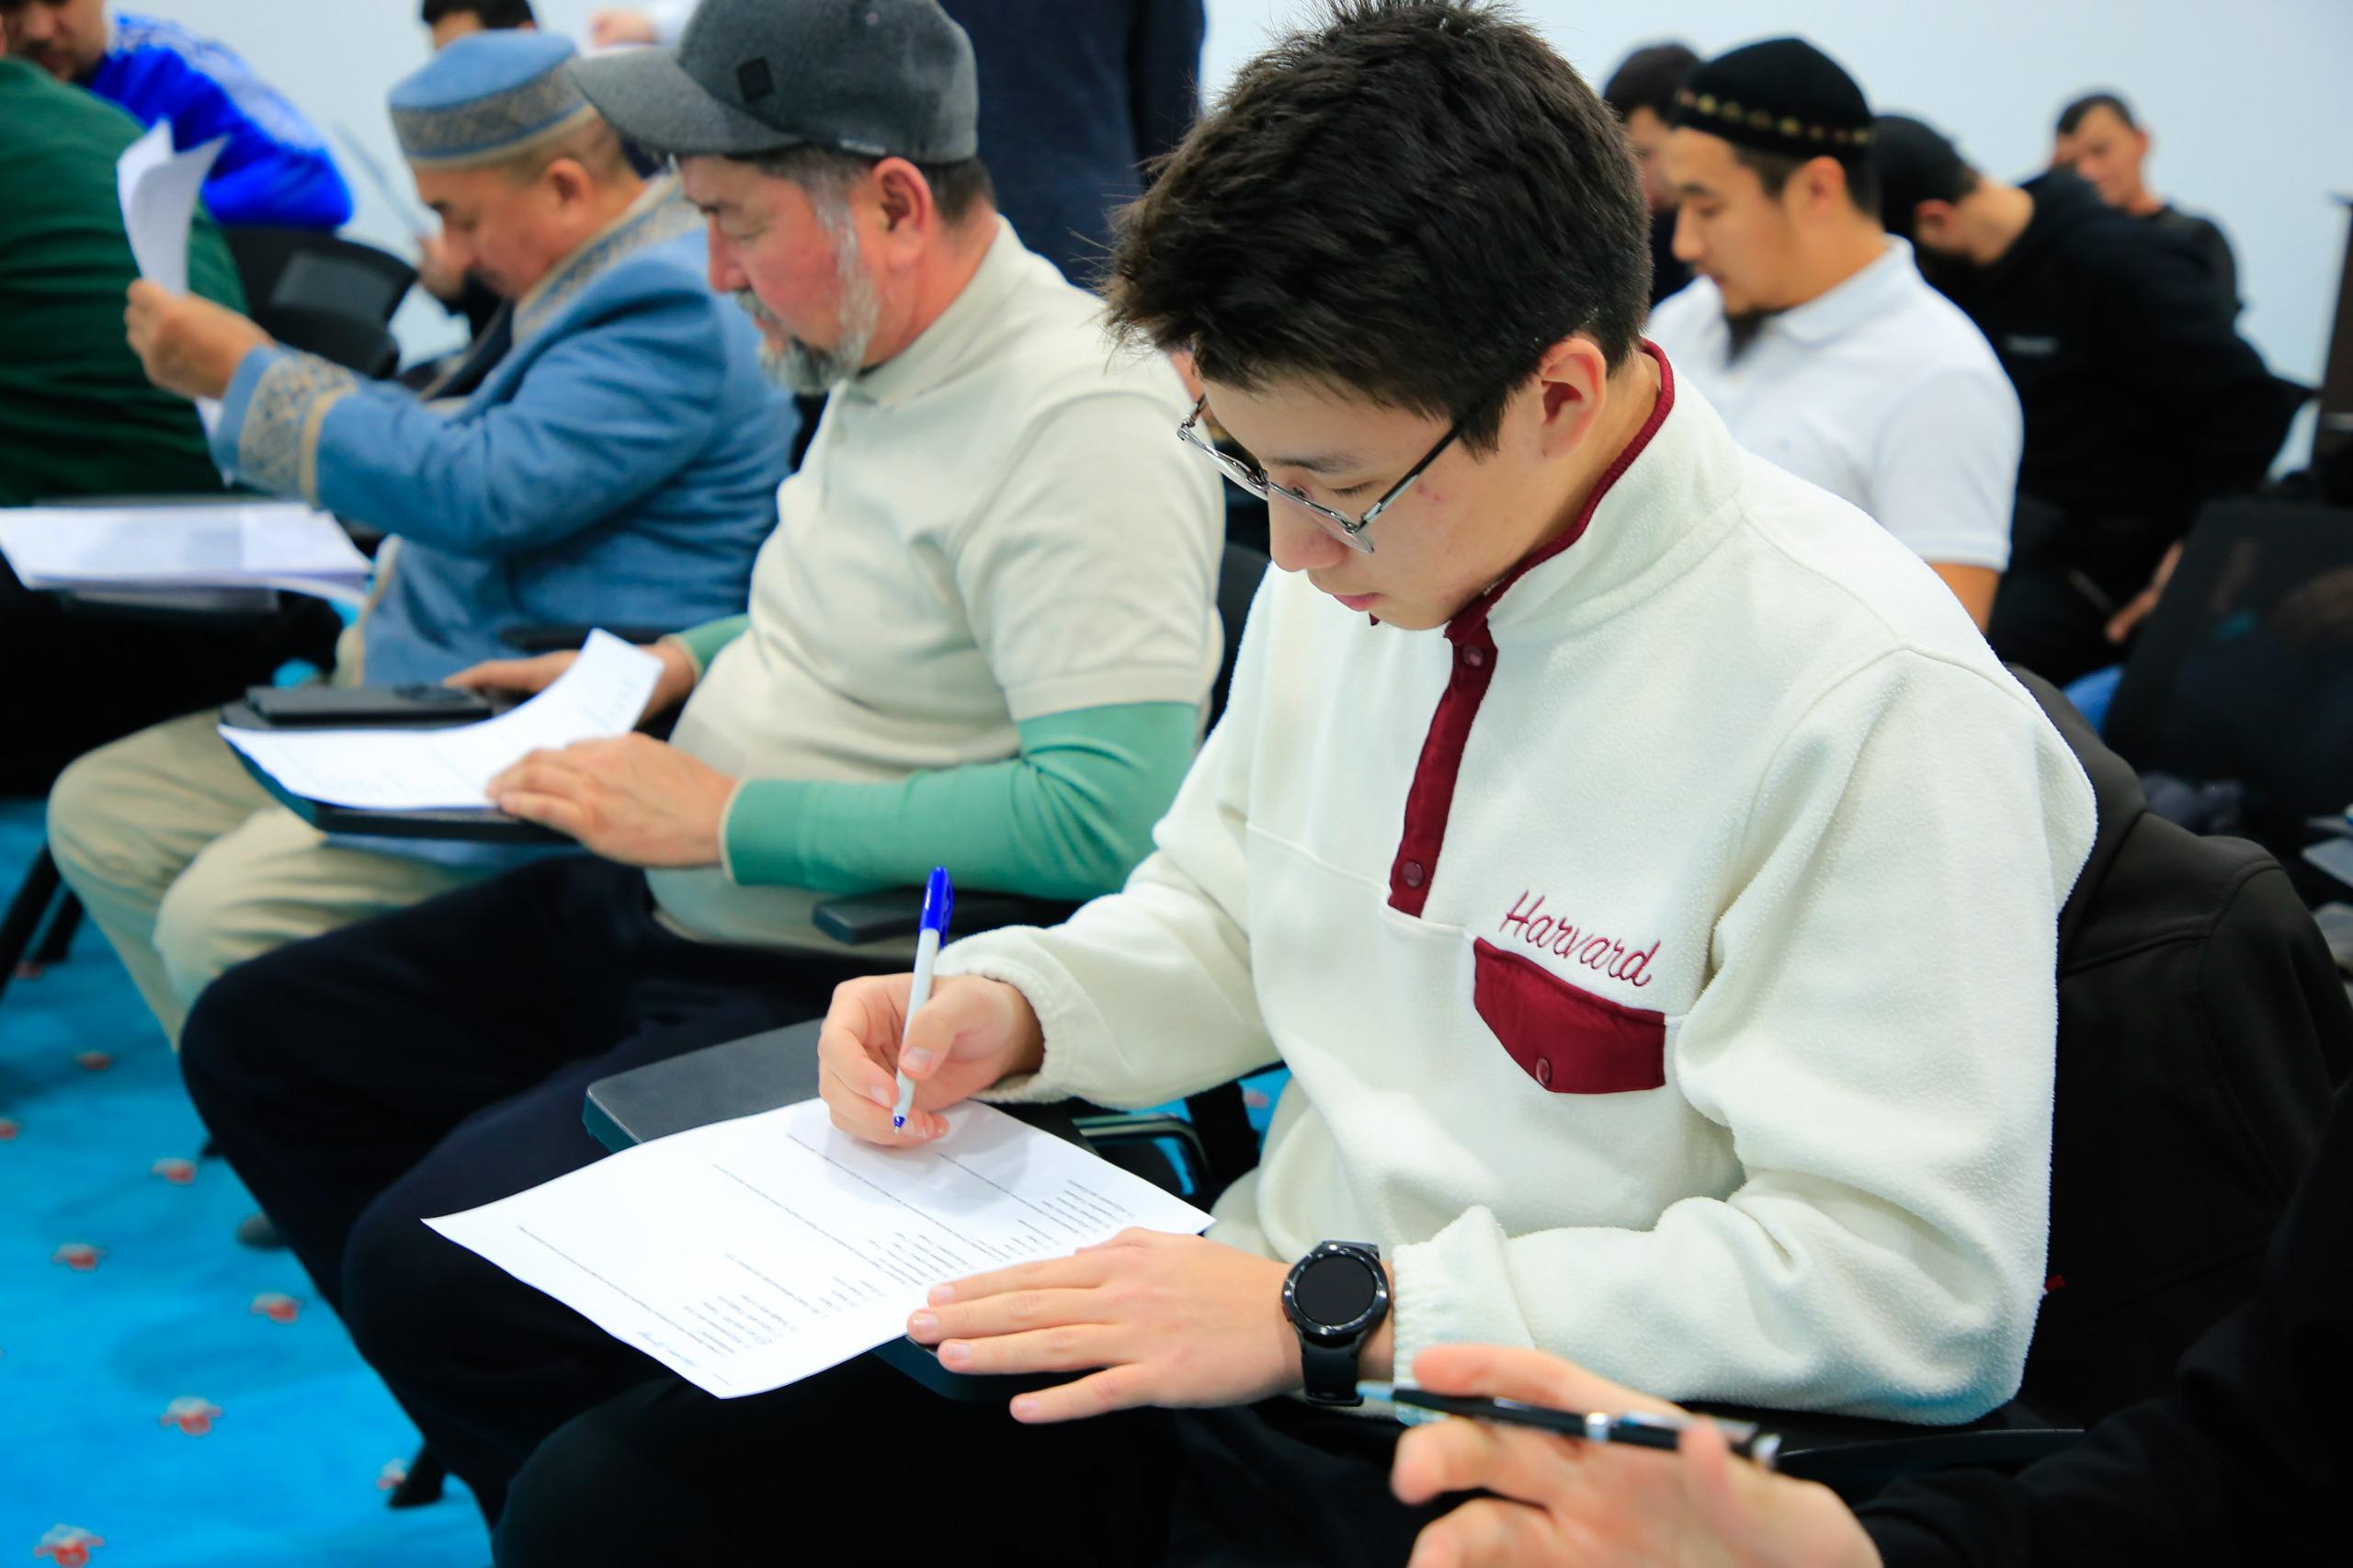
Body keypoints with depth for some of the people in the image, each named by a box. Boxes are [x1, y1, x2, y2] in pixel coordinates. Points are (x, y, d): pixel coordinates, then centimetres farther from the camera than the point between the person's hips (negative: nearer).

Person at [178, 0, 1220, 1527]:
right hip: (669, 916, 11)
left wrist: (729, 818, -24)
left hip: (837, 991, -10)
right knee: (256, 1043, 14)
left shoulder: (1081, 421, -21)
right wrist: (676, 667, 10)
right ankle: (519, 1428, 20)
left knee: (425, 1261, -24)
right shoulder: (886, 368, 8)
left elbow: (1111, 816, -29)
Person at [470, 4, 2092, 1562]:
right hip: (1243, 1339, 8)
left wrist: (1334, 1313, -22)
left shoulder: (1869, 702, -21)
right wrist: (1013, 1008, -2)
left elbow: (1923, 1291, -22)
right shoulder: (1357, 558, 3)